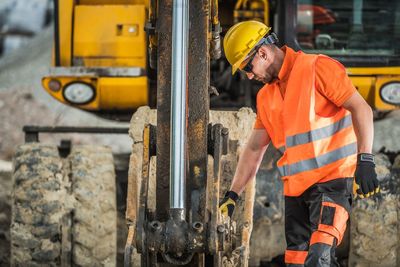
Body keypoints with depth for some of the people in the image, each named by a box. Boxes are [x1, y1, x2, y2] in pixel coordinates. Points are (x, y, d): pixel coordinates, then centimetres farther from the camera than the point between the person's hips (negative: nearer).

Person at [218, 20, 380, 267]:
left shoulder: (317, 68, -6)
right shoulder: (266, 96, 17)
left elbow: (361, 108, -11)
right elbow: (254, 149, 22)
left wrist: (365, 160, -20)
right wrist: (233, 195, 17)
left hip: (333, 180, -8)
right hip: (295, 188, 8)